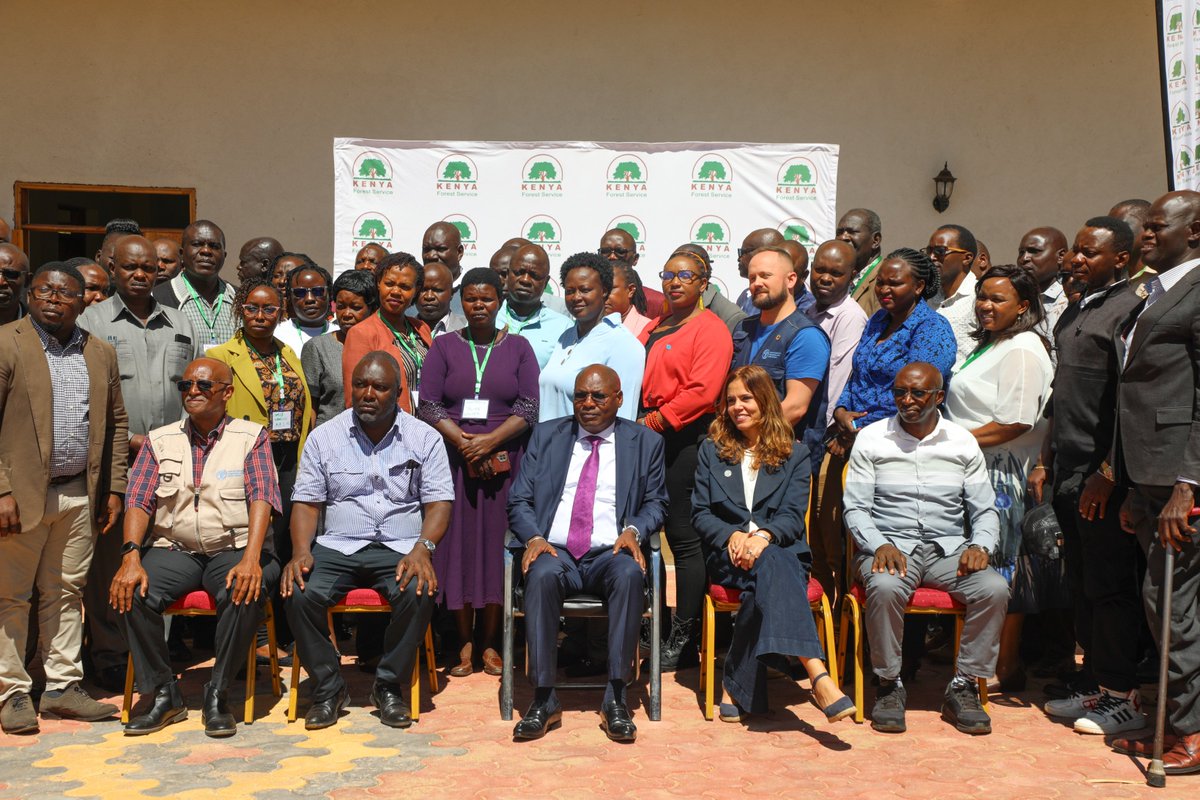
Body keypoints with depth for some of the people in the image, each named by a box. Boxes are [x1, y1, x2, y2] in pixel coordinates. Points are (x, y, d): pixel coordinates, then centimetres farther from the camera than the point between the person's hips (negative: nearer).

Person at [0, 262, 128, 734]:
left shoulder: (101, 354, 11)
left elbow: (116, 423, 15)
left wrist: (114, 488, 10)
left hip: (79, 496, 5)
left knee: (66, 594, 12)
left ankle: (62, 687, 21)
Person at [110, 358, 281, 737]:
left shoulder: (251, 437, 3)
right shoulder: (159, 441, 11)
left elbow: (262, 497, -10)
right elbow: (138, 500, 1)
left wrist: (250, 559, -27)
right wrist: (131, 557, -17)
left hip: (233, 549, -2)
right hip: (173, 549, 3)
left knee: (245, 592, -33)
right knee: (132, 592, -25)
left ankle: (218, 693, -14)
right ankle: (163, 693, -8)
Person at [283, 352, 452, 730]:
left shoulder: (425, 439, 4)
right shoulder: (325, 437, 7)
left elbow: (439, 502, -1)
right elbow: (306, 501, 6)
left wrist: (422, 549, -20)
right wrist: (301, 551, -12)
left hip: (399, 549, -1)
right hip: (338, 546, 1)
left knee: (420, 592, -32)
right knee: (300, 593, -27)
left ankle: (389, 687, -9)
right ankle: (327, 687, -5)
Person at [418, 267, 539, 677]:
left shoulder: (518, 348, 8)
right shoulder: (444, 346, 9)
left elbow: (529, 408, 0)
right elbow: (427, 405, 1)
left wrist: (490, 440, -13)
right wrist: (462, 441, -13)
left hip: (503, 461, 0)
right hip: (453, 460, 0)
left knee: (497, 543, 0)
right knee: (458, 543, 0)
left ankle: (489, 643, 9)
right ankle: (464, 644, 9)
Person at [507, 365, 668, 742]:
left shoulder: (645, 442, 14)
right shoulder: (546, 435, 15)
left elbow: (656, 503, 12)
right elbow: (519, 501, 10)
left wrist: (633, 530, -10)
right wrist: (534, 537, -11)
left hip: (610, 554, 0)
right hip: (555, 551, 0)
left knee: (630, 574, -35)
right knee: (542, 575, -35)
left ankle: (615, 699, -27)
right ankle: (544, 700, -27)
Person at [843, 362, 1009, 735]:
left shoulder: (962, 442, 10)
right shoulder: (871, 439, 5)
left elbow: (985, 510, 11)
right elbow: (855, 508, 1)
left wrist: (980, 545, -11)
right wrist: (880, 546, -18)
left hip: (949, 548, 2)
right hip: (890, 545, -2)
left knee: (995, 588, -27)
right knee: (885, 587, -36)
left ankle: (964, 688, -11)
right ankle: (889, 686, -14)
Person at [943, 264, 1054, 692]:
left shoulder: (1023, 349, -13)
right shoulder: (988, 344, 17)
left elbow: (1017, 421, -20)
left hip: (1000, 474, -9)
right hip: (971, 469, 9)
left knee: (999, 572, -1)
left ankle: (1005, 668, 9)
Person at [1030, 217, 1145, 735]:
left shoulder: (1129, 310, -10)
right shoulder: (1073, 313, 17)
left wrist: (1108, 472, -18)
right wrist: (1045, 460, 19)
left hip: (1103, 477, -8)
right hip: (1067, 473, 8)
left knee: (1110, 587, 0)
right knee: (1081, 585, 12)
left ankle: (1121, 697, 10)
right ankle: (1094, 684, 22)